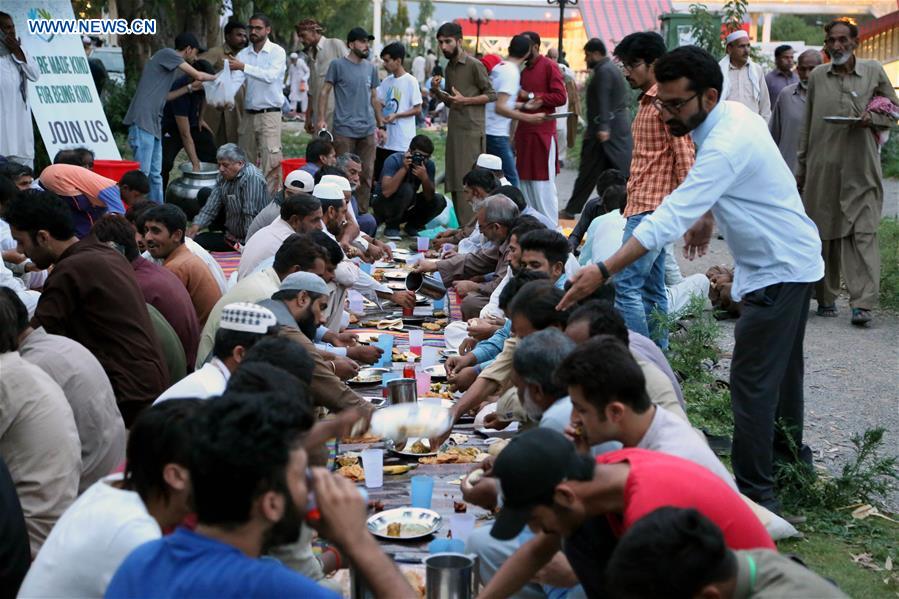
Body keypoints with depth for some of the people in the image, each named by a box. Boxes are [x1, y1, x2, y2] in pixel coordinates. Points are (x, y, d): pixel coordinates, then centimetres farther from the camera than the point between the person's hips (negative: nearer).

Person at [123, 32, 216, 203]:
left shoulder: (171, 62, 23)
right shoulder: (167, 54, -4)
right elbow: (198, 76, -3)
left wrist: (189, 88, 21)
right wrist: (216, 78, 15)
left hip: (154, 124, 10)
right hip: (142, 121, -10)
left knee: (155, 174, 11)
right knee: (142, 172, -12)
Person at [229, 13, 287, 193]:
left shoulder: (277, 52, -4)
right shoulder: (243, 54, 6)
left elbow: (270, 76, -21)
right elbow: (235, 79, -6)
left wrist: (243, 67, -29)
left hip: (269, 114, -4)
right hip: (248, 114, 5)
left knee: (270, 162, -11)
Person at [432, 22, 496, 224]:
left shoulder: (474, 65, -8)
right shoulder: (449, 67, 16)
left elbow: (491, 95, -7)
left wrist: (465, 100, -17)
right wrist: (436, 91, 3)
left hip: (471, 130, -8)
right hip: (454, 129, 8)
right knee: (454, 182, 7)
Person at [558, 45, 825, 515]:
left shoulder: (726, 146, -31)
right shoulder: (734, 114, -1)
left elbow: (670, 217, -38)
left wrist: (604, 271, -41)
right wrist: (710, 215, 11)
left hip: (778, 269, -11)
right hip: (791, 260, 11)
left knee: (752, 382, -10)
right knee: (780, 370, 24)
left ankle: (755, 494, -5)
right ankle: (790, 458, 40)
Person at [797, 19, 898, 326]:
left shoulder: (873, 71, 5)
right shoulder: (817, 77, 10)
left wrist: (873, 118, -9)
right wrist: (802, 166, 15)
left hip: (861, 167, -2)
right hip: (823, 165, 2)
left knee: (863, 232, -9)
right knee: (824, 232, 6)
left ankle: (862, 303, -13)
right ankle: (826, 298, 18)